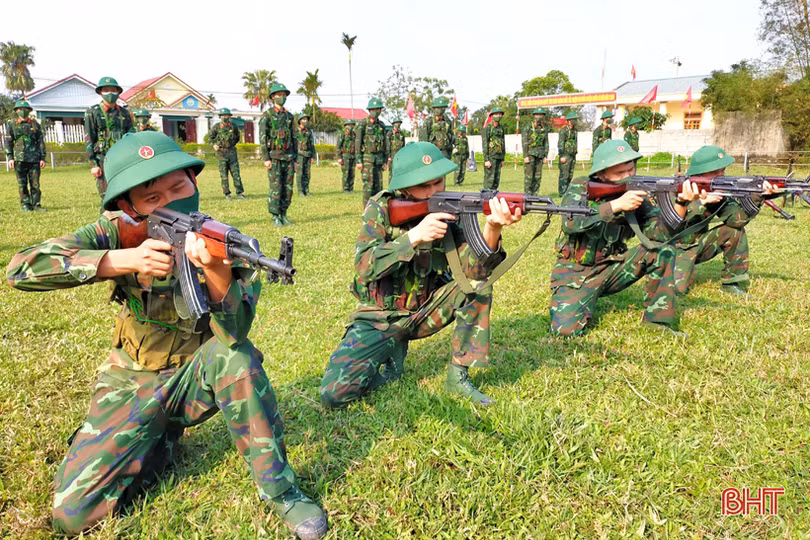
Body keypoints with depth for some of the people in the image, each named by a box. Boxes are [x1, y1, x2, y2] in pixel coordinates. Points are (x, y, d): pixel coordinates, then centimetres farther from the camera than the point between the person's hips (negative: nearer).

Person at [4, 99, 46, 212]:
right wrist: (10, 158, -3)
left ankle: (36, 204, 7)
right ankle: (25, 205, 7)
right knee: (22, 184, 0)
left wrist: (42, 158, 3)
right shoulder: (11, 124, 8)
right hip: (19, 159, -1)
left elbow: (41, 142, 10)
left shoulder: (35, 124, 10)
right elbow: (8, 142, 6)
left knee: (35, 183, 0)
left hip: (34, 159, 1)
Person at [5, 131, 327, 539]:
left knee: (235, 353, -36)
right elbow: (21, 268, -23)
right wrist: (124, 260, -34)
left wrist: (216, 273, -47)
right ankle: (162, 442, 17)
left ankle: (277, 489, -19)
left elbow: (234, 333, -28)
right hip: (132, 385, 2)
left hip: (198, 377, -1)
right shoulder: (121, 231, -12)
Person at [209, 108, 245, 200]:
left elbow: (237, 138, 20)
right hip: (221, 153, -1)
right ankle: (227, 194, 8)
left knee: (236, 173, -1)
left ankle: (239, 193, 2)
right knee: (224, 175, 1)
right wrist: (214, 145, -8)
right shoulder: (216, 127, -2)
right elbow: (210, 137, 9)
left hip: (232, 152, 2)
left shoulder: (234, 126, 4)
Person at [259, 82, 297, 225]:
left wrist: (295, 158, 11)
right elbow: (262, 138, -9)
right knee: (276, 188, -6)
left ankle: (283, 215, 13)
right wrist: (266, 158, -16)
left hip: (288, 156, 5)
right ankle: (276, 218, 1)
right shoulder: (267, 115, -4)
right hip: (274, 156, -5)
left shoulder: (289, 116, 13)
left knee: (288, 187, 4)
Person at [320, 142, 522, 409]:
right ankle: (391, 359, 10)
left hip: (425, 311, 3)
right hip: (379, 317, -2)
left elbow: (473, 269, -23)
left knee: (479, 282, -22)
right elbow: (364, 268, -25)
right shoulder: (381, 208, -14)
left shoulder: (448, 211, -9)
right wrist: (414, 236, -36)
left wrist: (493, 229, -42)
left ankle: (458, 375, -9)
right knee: (334, 393, -20)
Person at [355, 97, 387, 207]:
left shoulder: (381, 125, 11)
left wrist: (384, 161, 12)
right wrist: (358, 161, -14)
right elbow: (357, 143, -8)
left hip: (378, 159, 6)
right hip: (366, 159, -6)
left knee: (378, 185, 6)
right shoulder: (362, 124, -6)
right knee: (368, 185, -9)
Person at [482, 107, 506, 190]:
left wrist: (503, 159, 14)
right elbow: (484, 144, -12)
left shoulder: (501, 128, 14)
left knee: (496, 179, 7)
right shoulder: (487, 128, -7)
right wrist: (486, 160, -19)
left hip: (499, 157, 7)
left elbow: (503, 144, 18)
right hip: (490, 157, -7)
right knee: (489, 178, -8)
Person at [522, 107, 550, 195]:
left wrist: (545, 156, 4)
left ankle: (534, 194, 12)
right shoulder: (528, 127, -7)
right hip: (530, 153, -5)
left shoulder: (544, 128, 8)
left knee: (538, 176, 4)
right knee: (528, 175, -6)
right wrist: (525, 156, -16)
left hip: (540, 154, 5)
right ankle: (527, 194, -1)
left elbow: (546, 143, 11)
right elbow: (524, 142, -10)